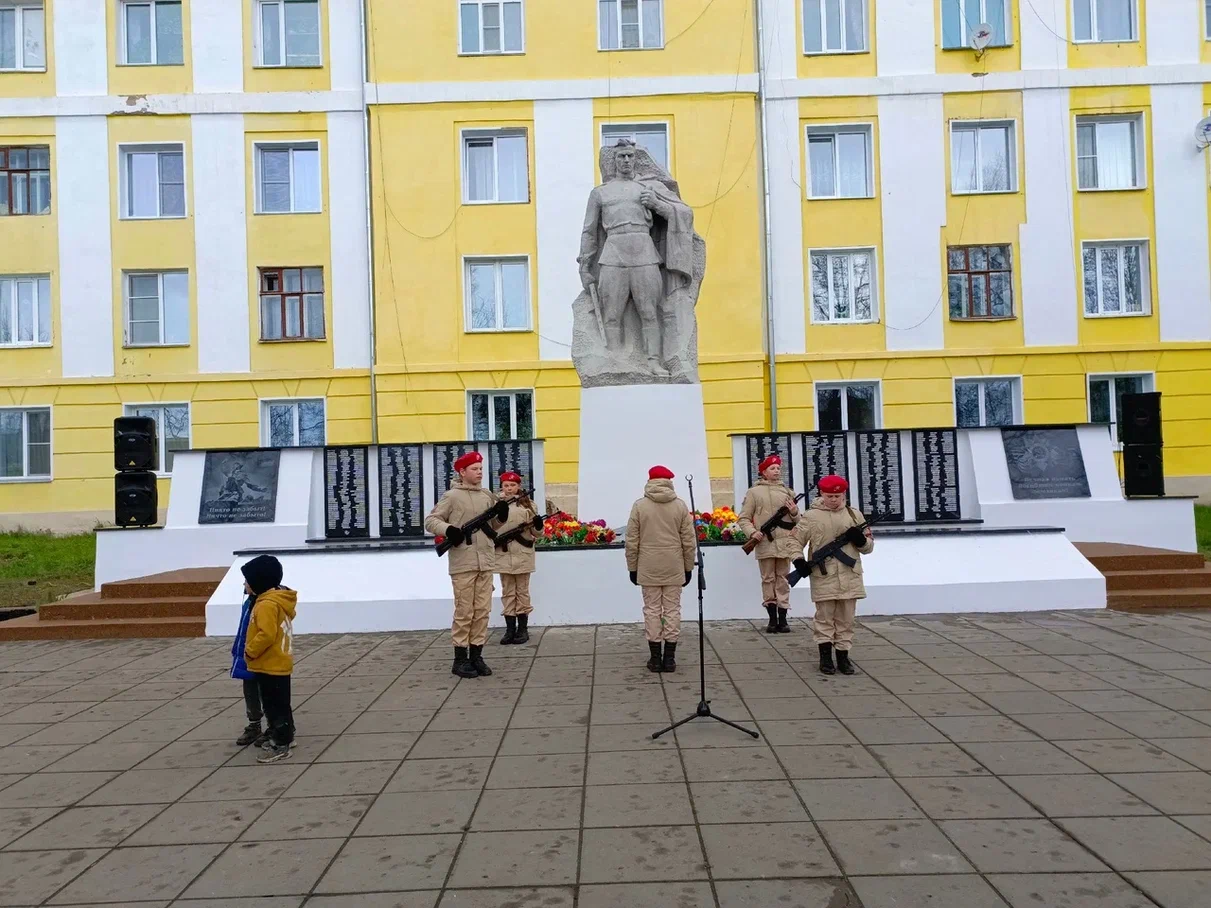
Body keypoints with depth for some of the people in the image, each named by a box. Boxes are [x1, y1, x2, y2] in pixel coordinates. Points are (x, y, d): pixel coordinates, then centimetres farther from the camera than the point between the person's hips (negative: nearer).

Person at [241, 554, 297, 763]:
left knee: (274, 706, -2)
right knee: (280, 704, 20)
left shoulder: (267, 604, -21)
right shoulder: (280, 600, 10)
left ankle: (280, 746, 4)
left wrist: (250, 651, -15)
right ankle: (285, 737, 31)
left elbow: (266, 634, -27)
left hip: (271, 666, -10)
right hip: (279, 663, 10)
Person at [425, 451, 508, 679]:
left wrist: (501, 516, -3)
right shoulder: (452, 496, -5)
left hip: (485, 562, 5)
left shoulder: (488, 495, 11)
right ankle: (460, 659, 9)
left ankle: (476, 656, 18)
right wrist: (447, 529, -21)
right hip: (463, 564, -5)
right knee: (464, 612, 0)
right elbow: (430, 520, -3)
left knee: (482, 611, 9)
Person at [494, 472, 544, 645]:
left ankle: (523, 629, 12)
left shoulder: (527, 505, 3)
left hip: (523, 555, -1)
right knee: (508, 593, 7)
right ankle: (510, 629, 12)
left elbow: (536, 533, 3)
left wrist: (538, 525, -17)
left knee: (522, 592, 5)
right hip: (503, 556, 1)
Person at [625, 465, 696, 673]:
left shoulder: (639, 506, -2)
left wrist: (632, 568, 7)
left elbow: (632, 541, -1)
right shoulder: (680, 505, 1)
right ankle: (669, 657, 8)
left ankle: (655, 657, 8)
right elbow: (688, 541, 2)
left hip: (648, 568, -1)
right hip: (674, 568, 1)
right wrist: (688, 567, 11)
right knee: (672, 610, 6)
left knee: (652, 610, 5)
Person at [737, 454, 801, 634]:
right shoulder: (754, 492, 4)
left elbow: (797, 521, 17)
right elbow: (743, 518, 3)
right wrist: (752, 532, -14)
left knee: (783, 580, 4)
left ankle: (782, 619, 9)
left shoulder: (787, 492, 13)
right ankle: (772, 619, 11)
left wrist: (794, 512, -5)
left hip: (785, 543, 2)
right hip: (765, 544, -2)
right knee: (768, 580, 3)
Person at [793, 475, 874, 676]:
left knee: (846, 620, 9)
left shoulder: (854, 514, 8)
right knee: (824, 618, 4)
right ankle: (825, 658, 13)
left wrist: (860, 539, -10)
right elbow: (796, 540, 1)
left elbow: (869, 546, 13)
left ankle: (843, 657, 20)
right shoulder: (811, 516, -1)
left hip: (849, 577, 3)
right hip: (824, 578, -3)